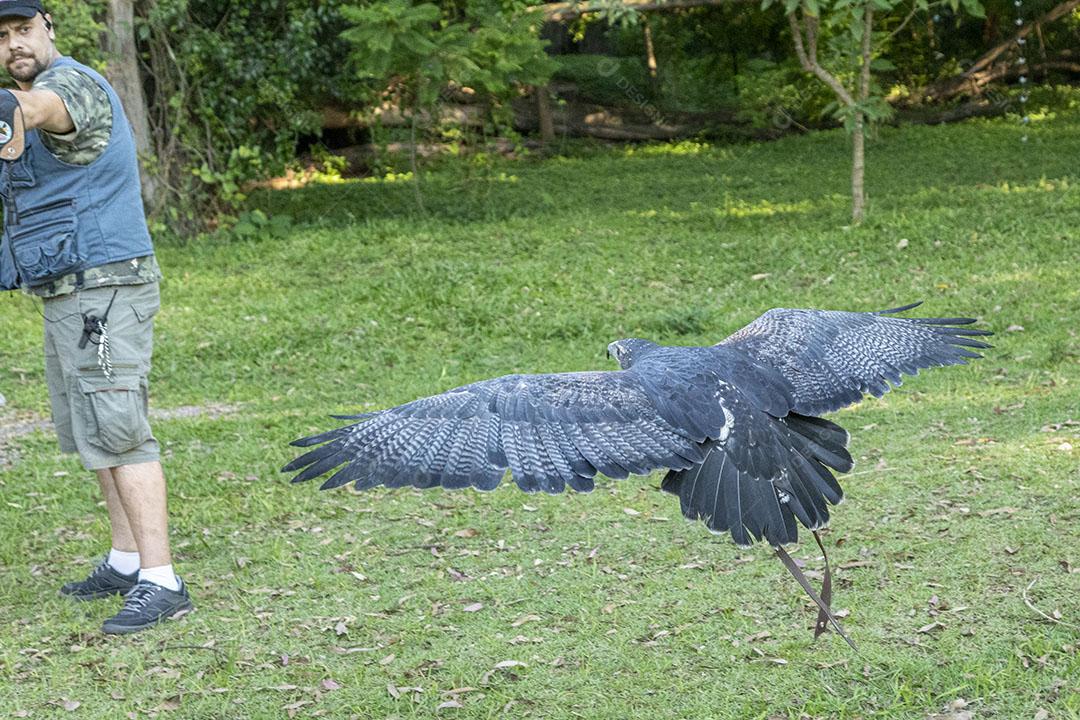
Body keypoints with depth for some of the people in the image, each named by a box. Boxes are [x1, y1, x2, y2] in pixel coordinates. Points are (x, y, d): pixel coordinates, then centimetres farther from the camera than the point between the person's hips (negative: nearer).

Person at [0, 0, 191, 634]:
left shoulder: (73, 82, -14)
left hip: (103, 289, -11)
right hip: (66, 294, 11)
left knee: (115, 432, -14)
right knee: (91, 432, 15)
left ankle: (161, 583, -15)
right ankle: (127, 563, 24)